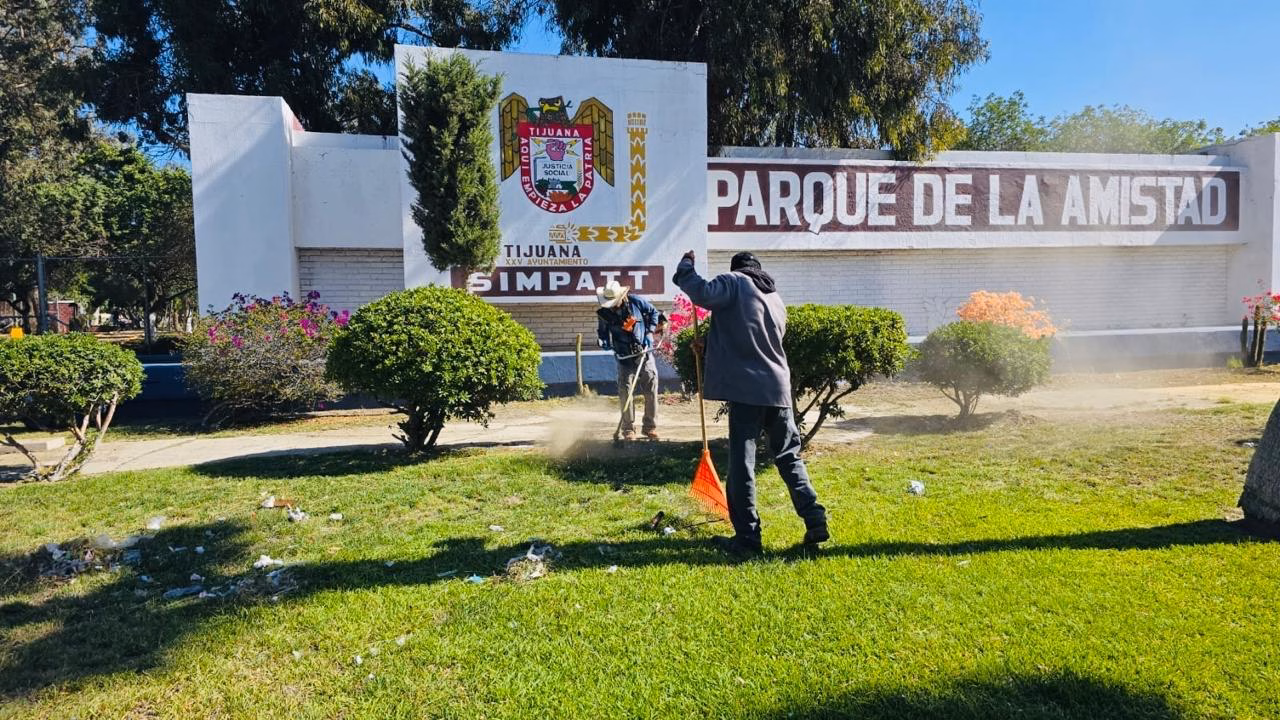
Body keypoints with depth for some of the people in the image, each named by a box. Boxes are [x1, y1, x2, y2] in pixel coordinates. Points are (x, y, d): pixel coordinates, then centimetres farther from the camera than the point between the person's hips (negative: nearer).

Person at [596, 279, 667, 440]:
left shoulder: (635, 301, -7)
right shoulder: (604, 313, -4)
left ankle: (650, 427, 13)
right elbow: (602, 332, 8)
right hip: (625, 357, 0)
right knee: (625, 391, -4)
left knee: (651, 389, 1)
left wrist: (650, 331, -4)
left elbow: (653, 312, 6)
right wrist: (605, 343, -13)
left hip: (645, 352, 0)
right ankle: (628, 430, 8)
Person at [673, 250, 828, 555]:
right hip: (778, 387, 7)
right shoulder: (776, 296, 23)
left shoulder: (734, 282, 0)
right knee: (789, 456, 18)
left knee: (742, 462, -1)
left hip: (746, 389, -6)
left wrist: (685, 266, 0)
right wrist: (710, 345, 30)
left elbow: (703, 293, -19)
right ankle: (816, 521, 15)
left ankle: (747, 536, 3)